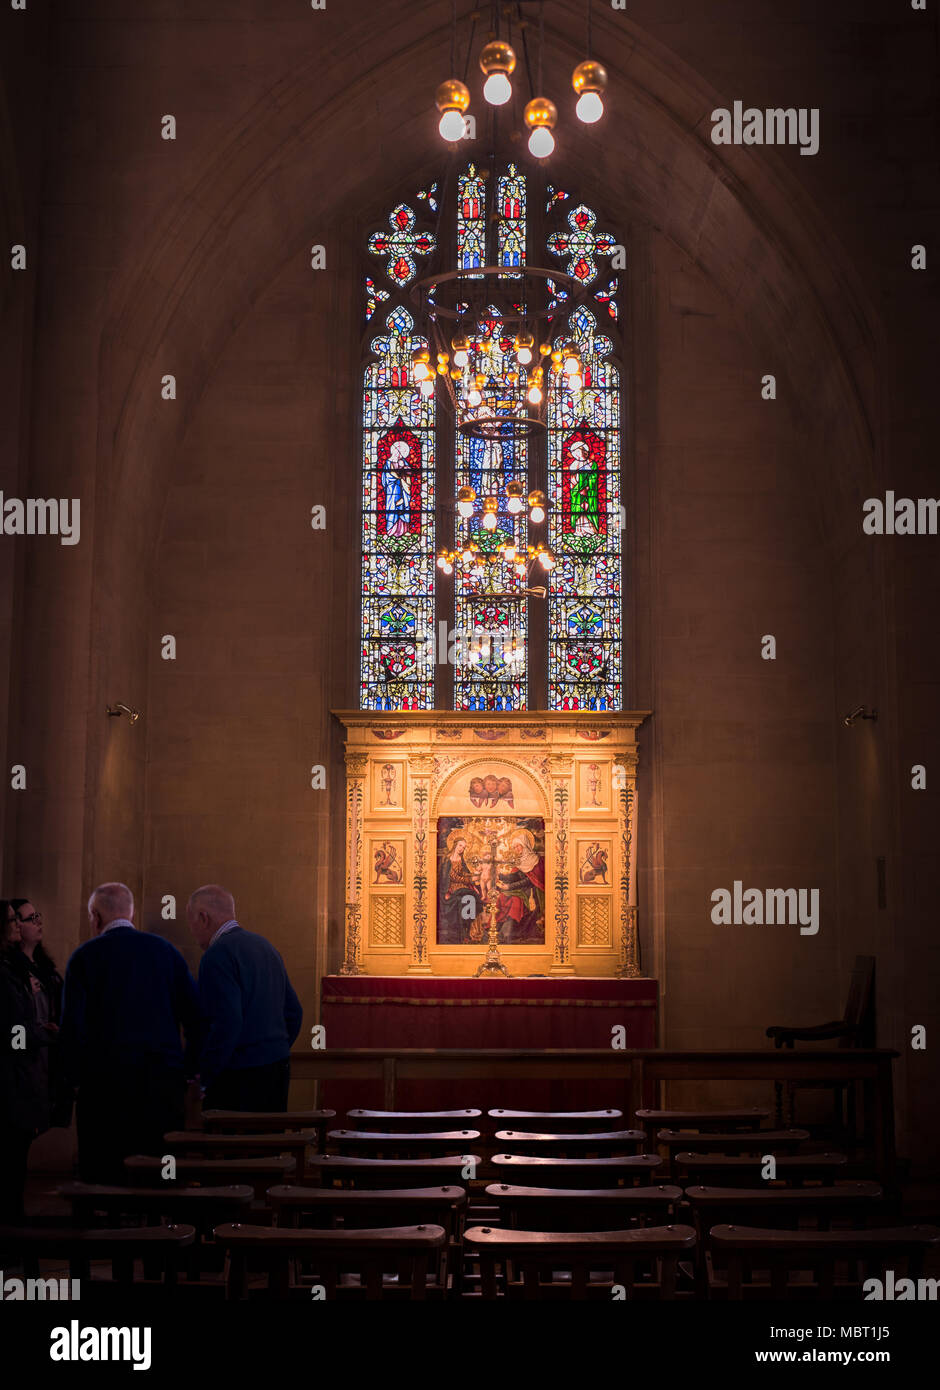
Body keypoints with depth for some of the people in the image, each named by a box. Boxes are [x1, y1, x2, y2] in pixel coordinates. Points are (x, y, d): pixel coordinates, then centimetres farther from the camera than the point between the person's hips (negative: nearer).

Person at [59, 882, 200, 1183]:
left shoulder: (83, 957, 1)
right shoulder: (165, 950, 8)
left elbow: (72, 1026, -5)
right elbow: (195, 1014, 4)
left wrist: (77, 1076, 4)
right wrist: (190, 1066, 11)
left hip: (105, 1081, -2)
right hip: (165, 1077, 3)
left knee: (103, 1177, 2)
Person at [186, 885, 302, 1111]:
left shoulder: (218, 955, -13)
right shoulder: (264, 945, 15)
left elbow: (227, 1024, -21)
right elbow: (293, 1013, 18)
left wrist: (202, 1080, -14)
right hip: (278, 1071, 9)